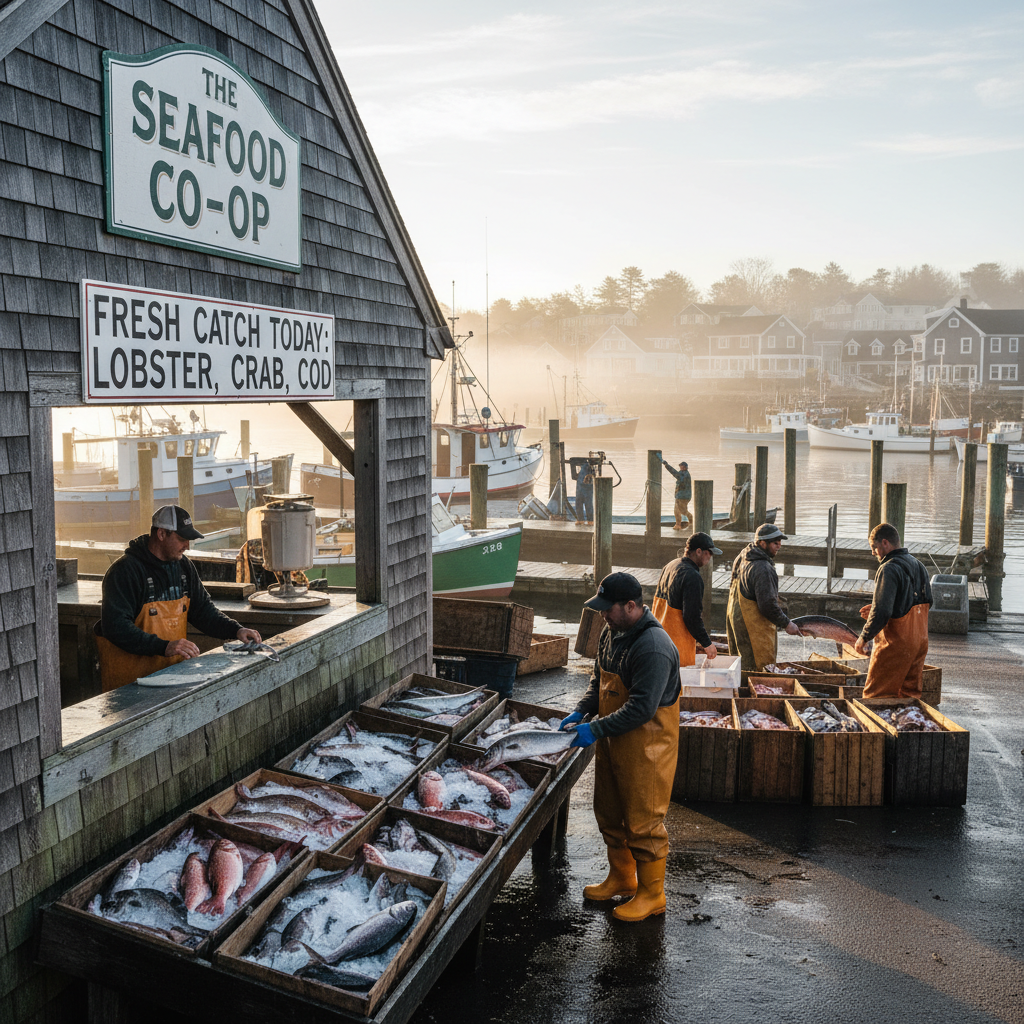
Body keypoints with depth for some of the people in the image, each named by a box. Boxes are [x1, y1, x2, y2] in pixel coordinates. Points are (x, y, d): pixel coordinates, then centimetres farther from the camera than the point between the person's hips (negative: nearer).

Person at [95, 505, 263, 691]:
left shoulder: (183, 566, 14)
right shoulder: (124, 571, -10)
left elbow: (203, 609, 22)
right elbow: (115, 627, -17)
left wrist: (236, 630, 5)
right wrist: (164, 647, -26)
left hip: (173, 669, 6)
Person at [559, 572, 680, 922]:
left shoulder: (654, 648, -27)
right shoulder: (612, 632, 4)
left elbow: (642, 707, -29)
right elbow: (599, 679, 17)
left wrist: (596, 729, -26)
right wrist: (581, 711, 2)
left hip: (646, 747, -9)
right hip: (613, 741, 9)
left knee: (642, 821, 2)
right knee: (609, 811, 20)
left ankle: (651, 894, 18)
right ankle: (621, 876, 39)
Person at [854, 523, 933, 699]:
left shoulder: (889, 569, -17)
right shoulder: (918, 565, 11)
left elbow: (882, 613, -24)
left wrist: (863, 638, -10)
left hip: (895, 643, -8)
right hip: (919, 642, 9)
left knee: (875, 695, -1)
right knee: (910, 693, 14)